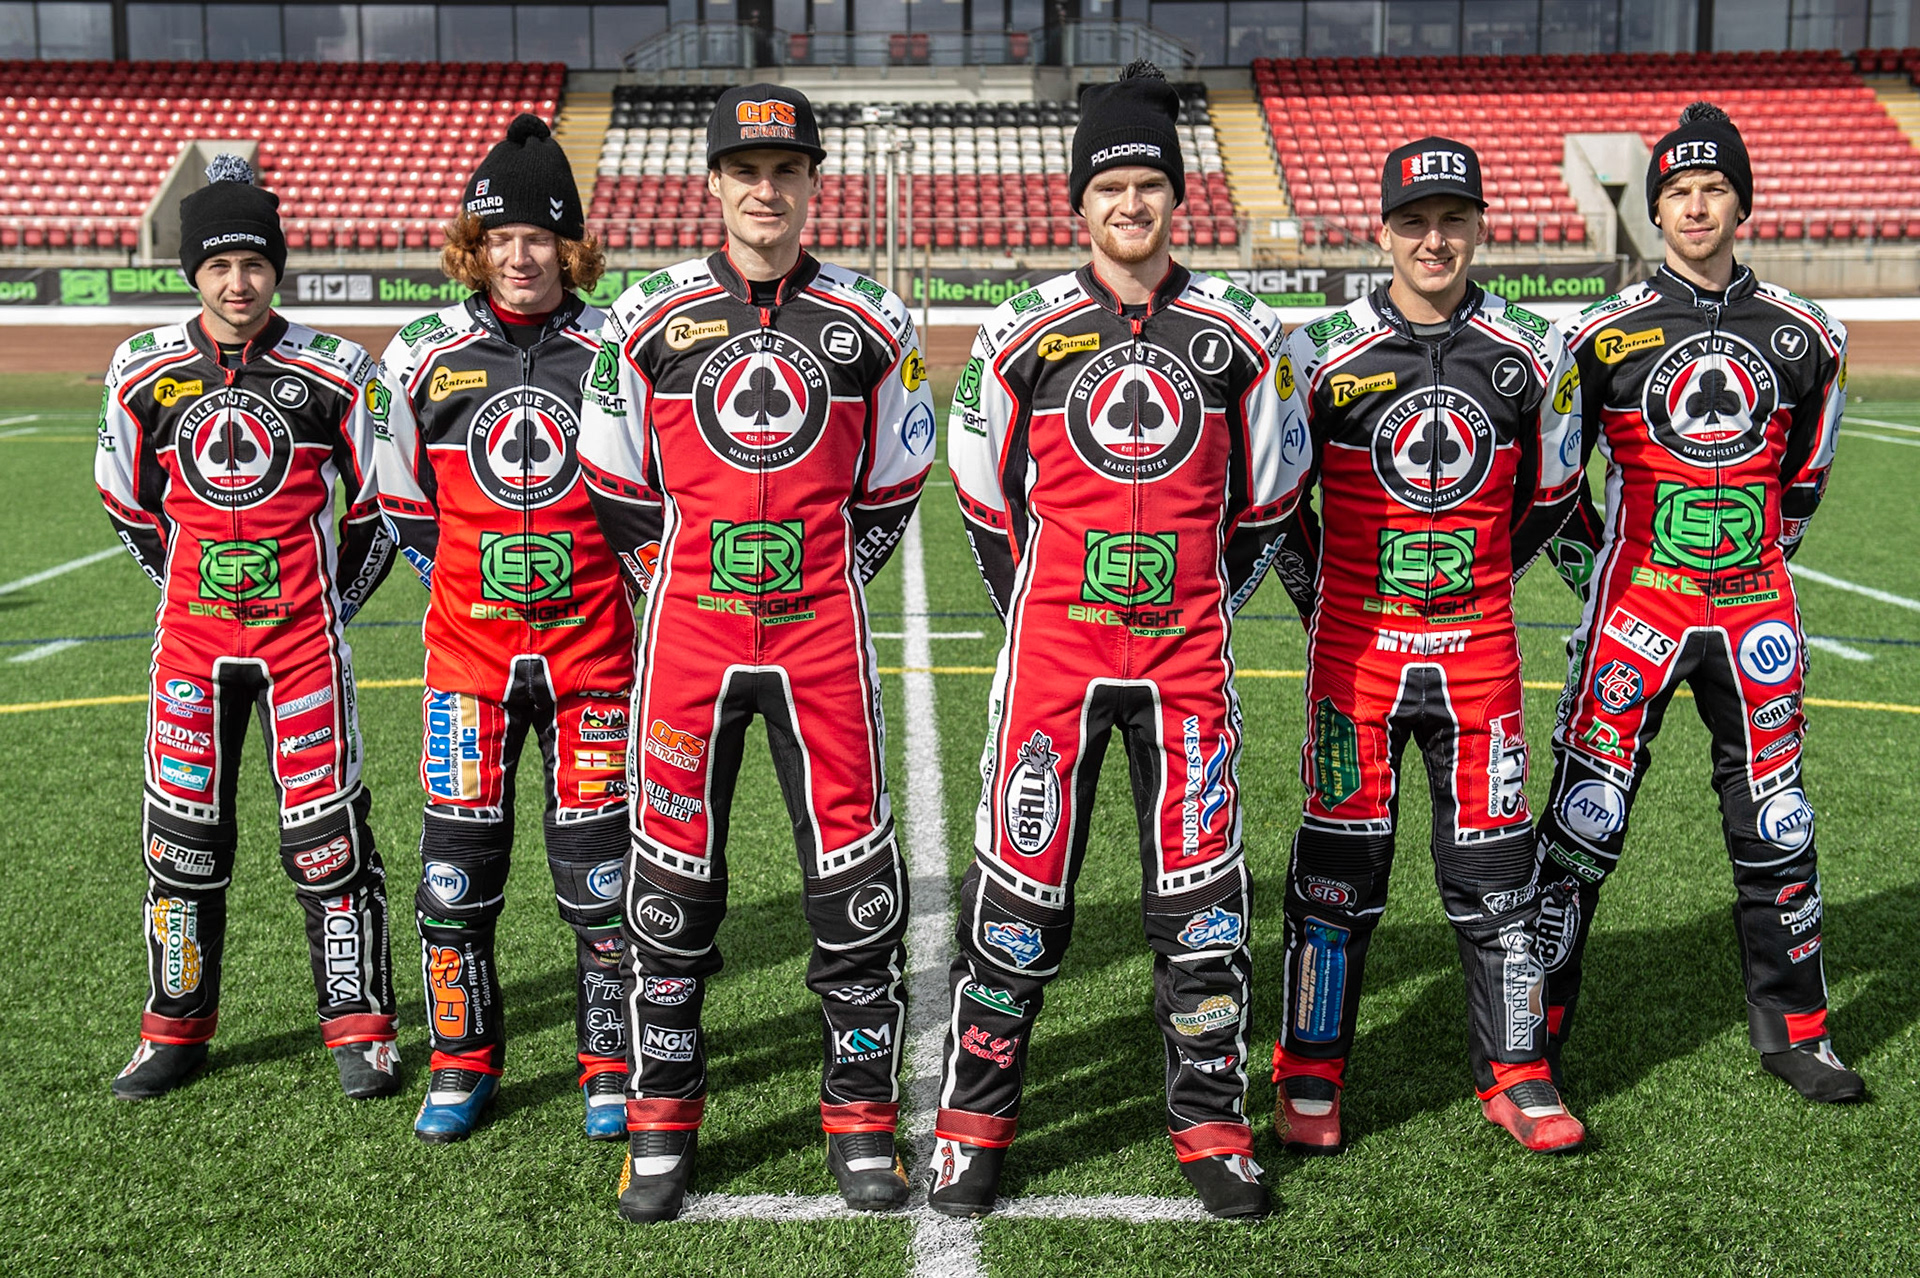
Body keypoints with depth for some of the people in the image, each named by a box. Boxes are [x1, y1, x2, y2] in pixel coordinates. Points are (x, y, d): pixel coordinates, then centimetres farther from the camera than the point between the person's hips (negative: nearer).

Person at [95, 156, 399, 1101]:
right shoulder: (144, 370, 1)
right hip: (191, 638, 3)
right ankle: (176, 1027, 22)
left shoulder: (334, 373, -5)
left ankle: (359, 1028, 12)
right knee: (181, 835, 7)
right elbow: (128, 503, 15)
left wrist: (337, 602, 6)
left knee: (328, 834, -1)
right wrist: (188, 587, 14)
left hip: (305, 636, -2)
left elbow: (380, 501, 5)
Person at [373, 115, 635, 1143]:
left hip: (592, 645, -1)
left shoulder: (615, 352, 0)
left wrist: (597, 581, 4)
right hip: (469, 647, 1)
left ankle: (611, 1067, 17)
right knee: (457, 859, 4)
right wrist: (471, 581, 8)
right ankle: (462, 1063, 21)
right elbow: (402, 501, 13)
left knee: (598, 860, 2)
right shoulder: (425, 355, 3)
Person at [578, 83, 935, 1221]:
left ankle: (862, 1122, 17)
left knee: (857, 880, 1)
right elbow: (618, 487, 11)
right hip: (688, 635, 0)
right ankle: (663, 1125, 19)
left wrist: (823, 593, 8)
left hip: (821, 635, 0)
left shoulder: (871, 325, 4)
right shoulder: (651, 318, 3)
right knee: (672, 880, 5)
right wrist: (678, 589, 8)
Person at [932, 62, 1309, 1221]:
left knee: (1203, 891, 6)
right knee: (1021, 885, 2)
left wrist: (1205, 601, 11)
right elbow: (986, 494, 10)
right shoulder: (1024, 334, 1)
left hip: (1187, 655, 1)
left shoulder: (1238, 334, 5)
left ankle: (1212, 1125, 20)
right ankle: (975, 1122, 17)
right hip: (1053, 651, -1)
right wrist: (1036, 609, 10)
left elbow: (1268, 497, 13)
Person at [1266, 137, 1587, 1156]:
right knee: (1342, 861, 4)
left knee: (1493, 861, 7)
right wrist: (1325, 596, 8)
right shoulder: (1324, 353, -5)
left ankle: (1514, 1072, 21)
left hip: (1478, 650, 2)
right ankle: (1310, 1074, 17)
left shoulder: (1532, 357, 1)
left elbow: (1549, 493, 16)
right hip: (1355, 645, -2)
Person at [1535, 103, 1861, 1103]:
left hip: (1753, 610, 3)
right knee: (1586, 817, -3)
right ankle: (1538, 1024, 10)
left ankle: (1791, 1030, 23)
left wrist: (1765, 562, 12)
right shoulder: (1608, 334, -2)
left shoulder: (1804, 337, 6)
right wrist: (1596, 577, 2)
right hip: (1636, 606, -3)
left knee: (1776, 821, 8)